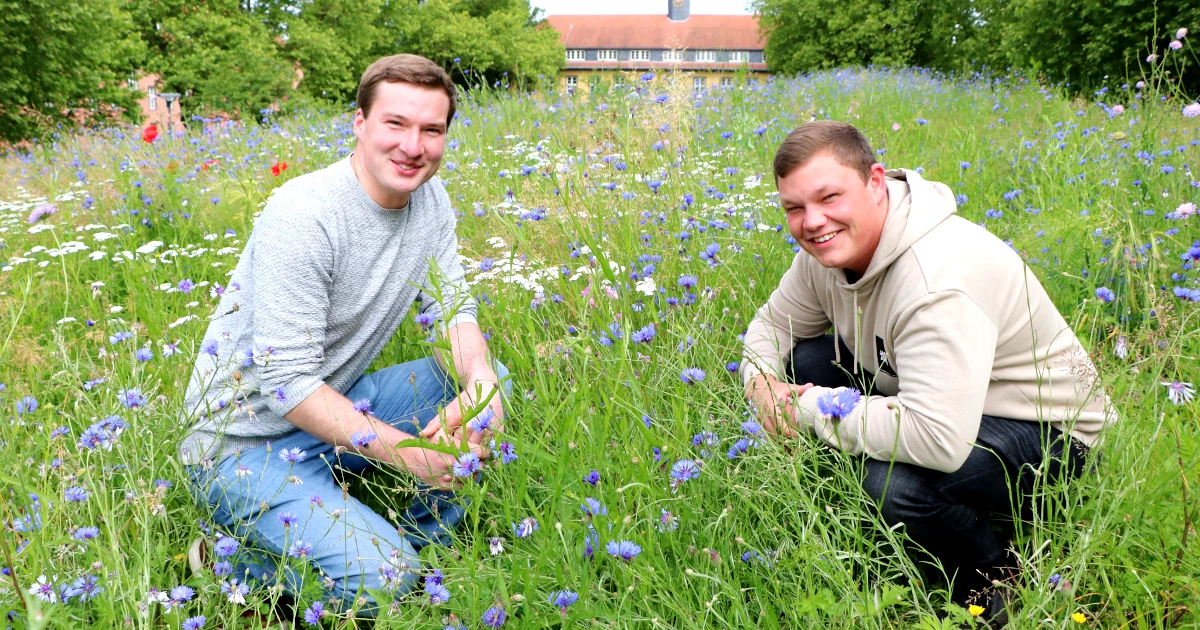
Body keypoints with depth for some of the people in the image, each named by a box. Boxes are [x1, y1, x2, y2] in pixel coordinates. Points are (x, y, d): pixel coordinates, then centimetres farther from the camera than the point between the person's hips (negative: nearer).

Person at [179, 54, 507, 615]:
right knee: (378, 581, -26)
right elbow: (288, 384, -26)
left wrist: (481, 382, -21)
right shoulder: (302, 216, -25)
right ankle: (230, 561, 1)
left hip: (340, 404, 8)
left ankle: (418, 543, 8)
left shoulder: (430, 199, -1)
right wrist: (408, 452, -32)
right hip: (247, 442, -8)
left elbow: (451, 310, 2)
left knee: (491, 376, -3)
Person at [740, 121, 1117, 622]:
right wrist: (762, 382, -12)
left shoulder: (937, 282, -35)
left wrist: (813, 408, -31)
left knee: (895, 482, -35)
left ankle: (998, 584, -1)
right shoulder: (829, 249, -7)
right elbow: (774, 322, 11)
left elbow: (939, 438, -44)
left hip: (1046, 431, -9)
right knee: (805, 360, -3)